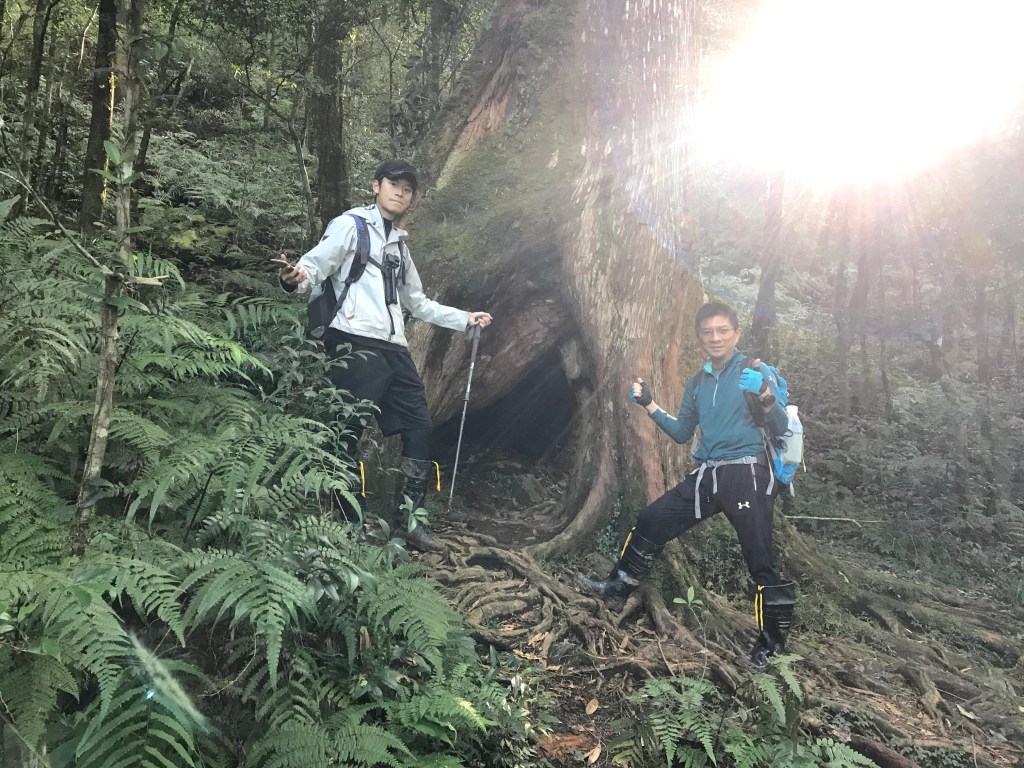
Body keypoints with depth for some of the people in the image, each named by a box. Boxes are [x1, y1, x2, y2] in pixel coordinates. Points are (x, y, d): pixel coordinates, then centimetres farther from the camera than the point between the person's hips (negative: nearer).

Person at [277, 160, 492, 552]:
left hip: (393, 348, 7)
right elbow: (315, 263, -9)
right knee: (347, 431, -10)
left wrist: (465, 319, 31)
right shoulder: (352, 225, 5)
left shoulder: (399, 243, 26)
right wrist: (296, 278, -32)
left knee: (419, 428, 3)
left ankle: (408, 519, 10)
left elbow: (418, 303, 33)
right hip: (355, 343, -7)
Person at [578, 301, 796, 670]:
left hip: (746, 474, -6)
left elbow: (781, 428, -8)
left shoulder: (756, 371, -2)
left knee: (760, 561, -8)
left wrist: (767, 403, -29)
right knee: (650, 523, 10)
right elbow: (682, 434, 20)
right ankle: (618, 587, 26)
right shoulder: (696, 384, 16)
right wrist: (650, 406, 10)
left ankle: (772, 643, 7)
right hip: (707, 477, 6)